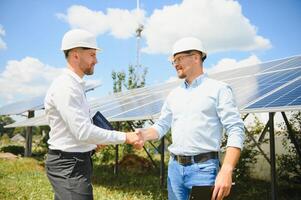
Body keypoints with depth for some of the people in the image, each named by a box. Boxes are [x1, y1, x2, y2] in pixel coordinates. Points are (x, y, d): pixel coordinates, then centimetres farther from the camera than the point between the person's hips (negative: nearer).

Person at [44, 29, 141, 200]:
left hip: (77, 161, 10)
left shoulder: (76, 85, 12)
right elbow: (83, 132, -26)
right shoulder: (65, 87, -18)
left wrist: (94, 142, 4)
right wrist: (124, 137, -21)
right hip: (69, 166, -10)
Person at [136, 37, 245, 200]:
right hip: (175, 166, 6)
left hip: (203, 167, -5)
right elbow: (161, 126, 16)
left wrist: (226, 171, -22)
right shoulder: (174, 94, 14)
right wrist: (145, 134, -7)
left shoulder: (218, 89, -4)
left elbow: (236, 131, -11)